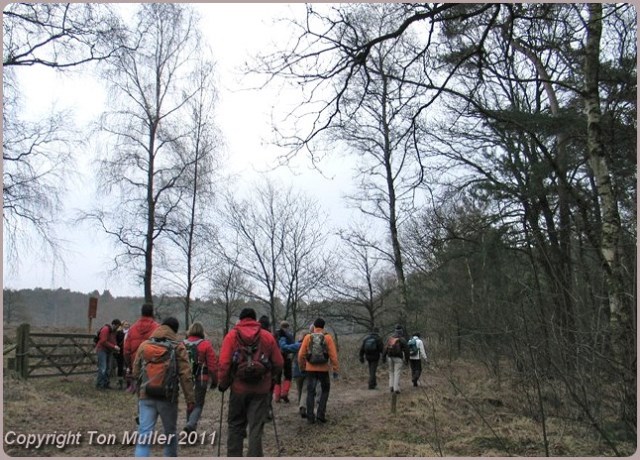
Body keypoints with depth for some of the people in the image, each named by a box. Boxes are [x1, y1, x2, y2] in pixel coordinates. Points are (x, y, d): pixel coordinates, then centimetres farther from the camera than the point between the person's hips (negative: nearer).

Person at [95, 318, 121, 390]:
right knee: (102, 368, -11)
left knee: (108, 368, 9)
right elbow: (103, 342, -21)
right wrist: (114, 347, -21)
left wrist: (116, 347, 0)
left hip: (108, 351, 9)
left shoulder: (113, 331, 13)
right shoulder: (105, 329, -15)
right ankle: (99, 384, -6)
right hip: (102, 350, -9)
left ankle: (105, 384, 14)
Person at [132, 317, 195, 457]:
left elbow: (135, 372, 12)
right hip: (168, 397, -2)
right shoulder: (178, 346, -3)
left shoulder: (144, 345, 7)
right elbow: (185, 375, -9)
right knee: (170, 433, 16)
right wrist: (190, 399, -7)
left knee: (144, 435, -1)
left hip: (146, 397, 2)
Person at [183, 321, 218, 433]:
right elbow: (212, 364, -8)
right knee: (198, 404, 4)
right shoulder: (206, 345, -8)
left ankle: (190, 427, 26)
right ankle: (190, 424, -18)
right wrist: (214, 381, 2)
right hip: (201, 379, -4)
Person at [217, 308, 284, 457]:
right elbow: (278, 363, 2)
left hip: (239, 388, 0)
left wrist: (222, 384, 3)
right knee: (256, 428, 7)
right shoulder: (268, 336, 3)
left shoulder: (232, 335, -2)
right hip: (261, 390, 0)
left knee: (235, 426, 15)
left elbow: (223, 363, -10)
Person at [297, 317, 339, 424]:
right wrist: (336, 370, -2)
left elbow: (301, 354, -2)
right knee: (325, 391, 16)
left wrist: (302, 366, 14)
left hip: (310, 369, 1)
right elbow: (333, 355, -8)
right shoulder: (327, 337, -5)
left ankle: (310, 417, 10)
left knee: (311, 393, 10)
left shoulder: (308, 337, -2)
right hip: (323, 369, -1)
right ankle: (320, 414, 7)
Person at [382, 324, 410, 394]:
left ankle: (391, 386, 7)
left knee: (391, 372, 17)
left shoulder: (390, 338, 6)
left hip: (390, 357, 4)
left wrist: (383, 357, 2)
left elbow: (386, 348, 2)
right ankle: (396, 388, -7)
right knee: (397, 373, -2)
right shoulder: (402, 340, -8)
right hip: (398, 358, -4)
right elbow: (406, 350, -9)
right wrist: (407, 360, 1)